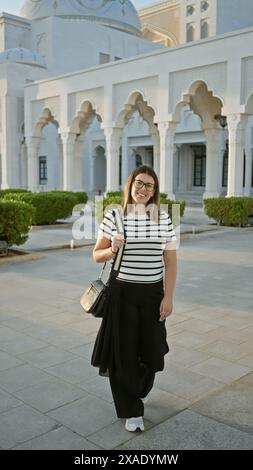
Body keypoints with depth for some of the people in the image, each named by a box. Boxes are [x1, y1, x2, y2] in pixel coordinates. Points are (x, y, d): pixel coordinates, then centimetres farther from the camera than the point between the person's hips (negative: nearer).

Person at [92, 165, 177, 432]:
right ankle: (131, 410, 23)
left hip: (153, 293, 2)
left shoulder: (163, 218, -1)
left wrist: (168, 298, -6)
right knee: (124, 351, 4)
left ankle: (135, 393, 41)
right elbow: (97, 255, 2)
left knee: (151, 350, 10)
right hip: (122, 292, -1)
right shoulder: (113, 216, -5)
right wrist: (112, 250, -20)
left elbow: (170, 261, 0)